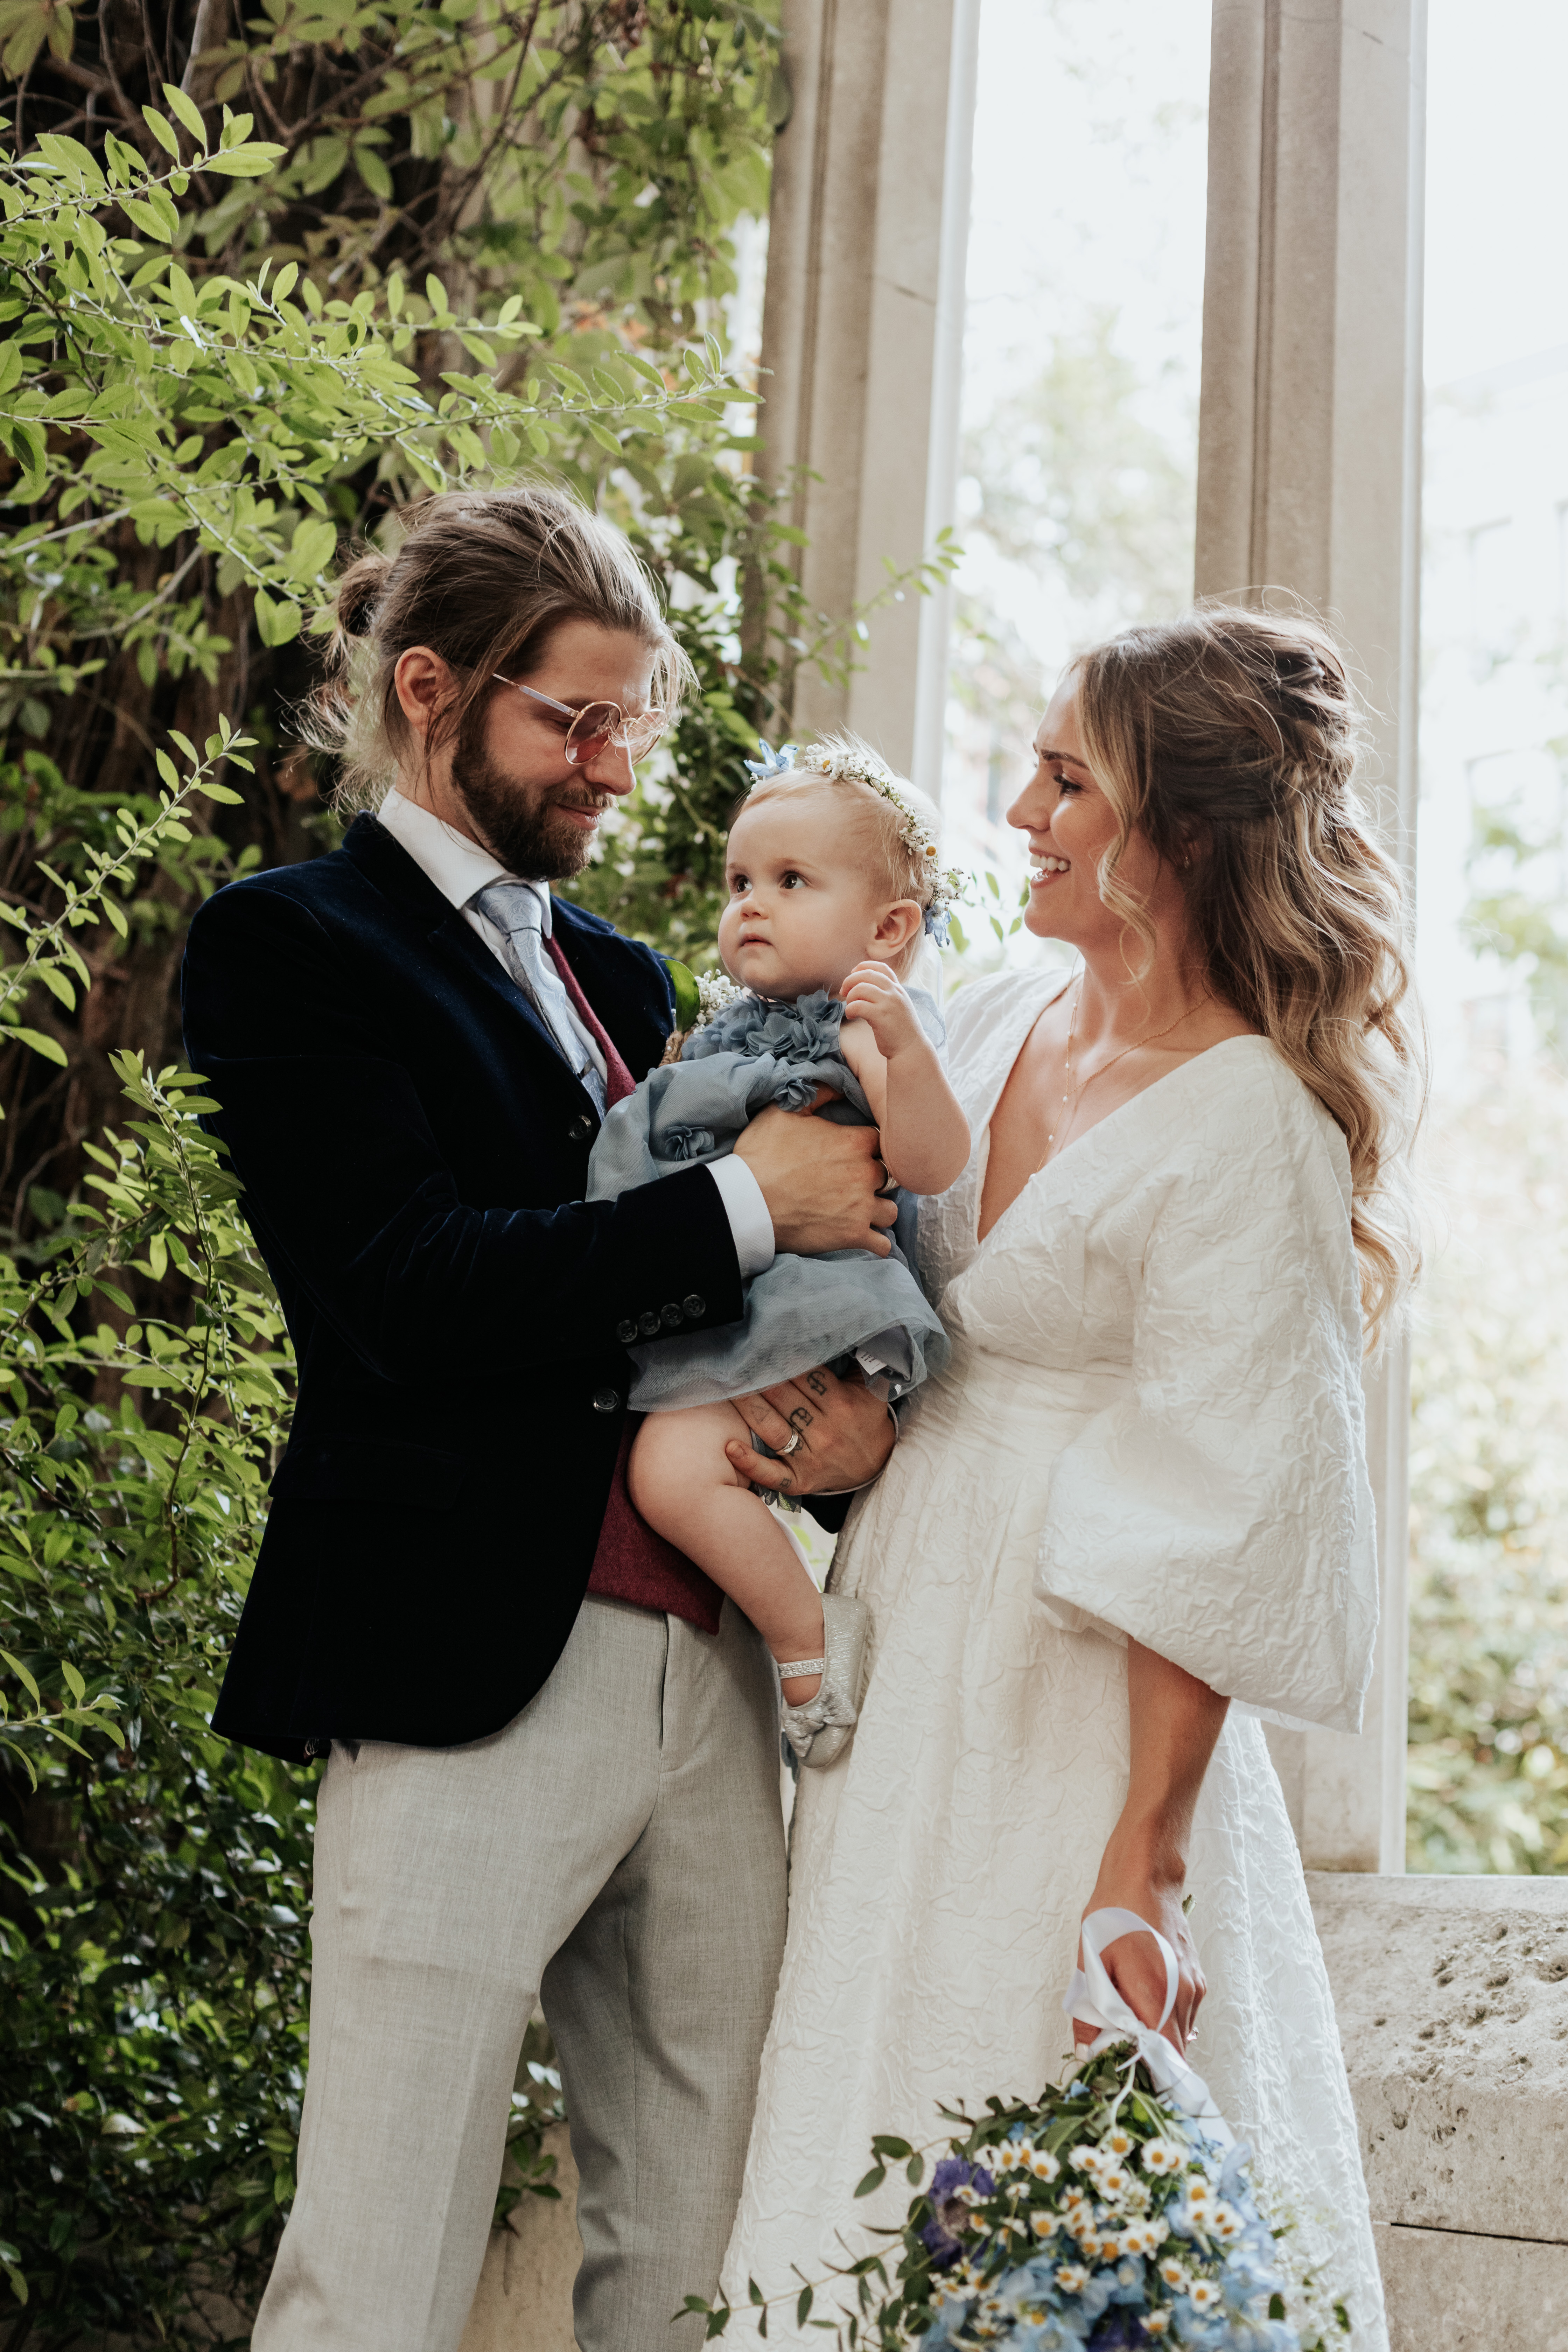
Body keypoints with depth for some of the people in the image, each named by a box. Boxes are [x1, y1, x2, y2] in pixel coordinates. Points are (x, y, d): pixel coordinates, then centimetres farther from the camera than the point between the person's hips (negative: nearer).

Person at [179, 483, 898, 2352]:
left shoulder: (622, 974, 20)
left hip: (713, 1679, 7)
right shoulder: (290, 942, -1)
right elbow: (410, 1292, -15)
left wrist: (857, 1406, -3)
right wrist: (745, 1202, -13)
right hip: (471, 1684, -6)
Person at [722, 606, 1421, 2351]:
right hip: (905, 1666, 7)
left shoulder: (1250, 1120, -16)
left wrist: (1146, 1856, -19)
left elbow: (1225, 1537, -19)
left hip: (1071, 1714, -7)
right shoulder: (996, 1023, 6)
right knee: (870, 2173, 15)